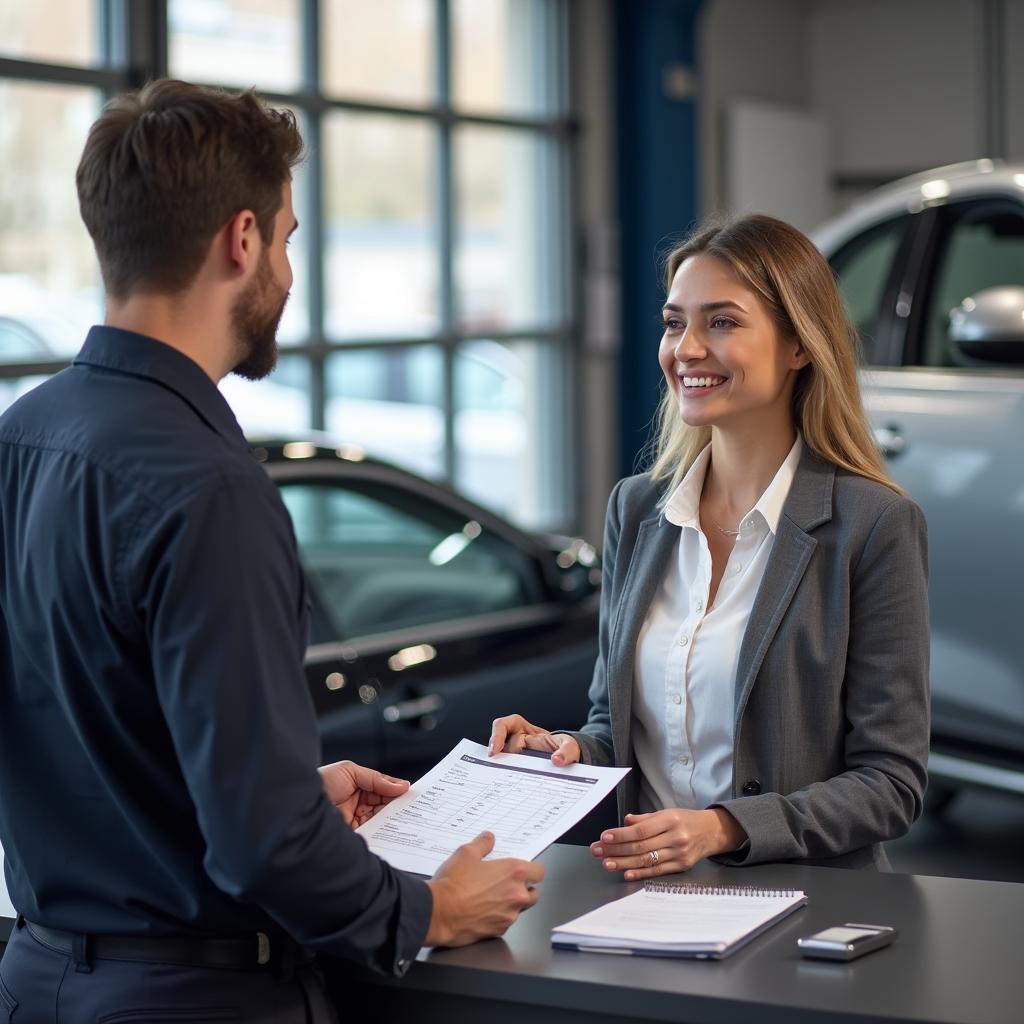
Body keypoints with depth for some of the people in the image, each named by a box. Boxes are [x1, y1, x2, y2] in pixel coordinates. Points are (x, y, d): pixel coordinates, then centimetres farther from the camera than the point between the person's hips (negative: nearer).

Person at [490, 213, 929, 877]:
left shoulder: (875, 525, -7)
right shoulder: (635, 508, 10)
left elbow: (892, 783, -8)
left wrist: (725, 827, -20)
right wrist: (570, 750, -4)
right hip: (649, 896, 6)